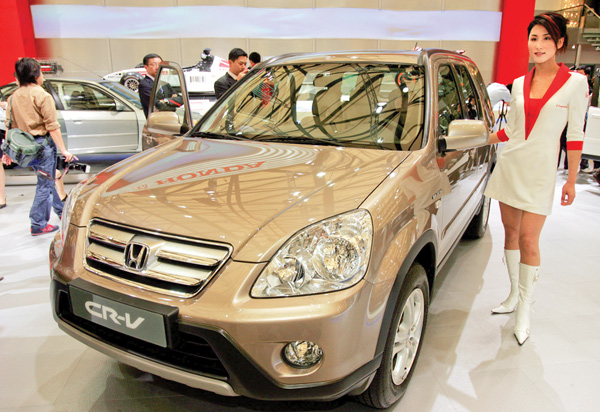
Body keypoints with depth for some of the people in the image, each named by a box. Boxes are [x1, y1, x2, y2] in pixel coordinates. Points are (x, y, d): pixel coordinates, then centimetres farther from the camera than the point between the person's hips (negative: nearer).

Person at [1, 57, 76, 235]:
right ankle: (38, 225, 5)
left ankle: (61, 211, 35)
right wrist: (64, 150, -13)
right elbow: (52, 126, -15)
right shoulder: (42, 96, -13)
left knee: (47, 180, 21)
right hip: (43, 144, -8)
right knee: (45, 184, 0)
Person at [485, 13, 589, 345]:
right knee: (510, 231, 10)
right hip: (510, 164, 4)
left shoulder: (575, 83, -3)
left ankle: (524, 311, 8)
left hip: (540, 170, -4)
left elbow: (575, 134, -1)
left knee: (528, 240, -6)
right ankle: (514, 295, 25)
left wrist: (572, 180, -1)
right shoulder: (519, 84, 8)